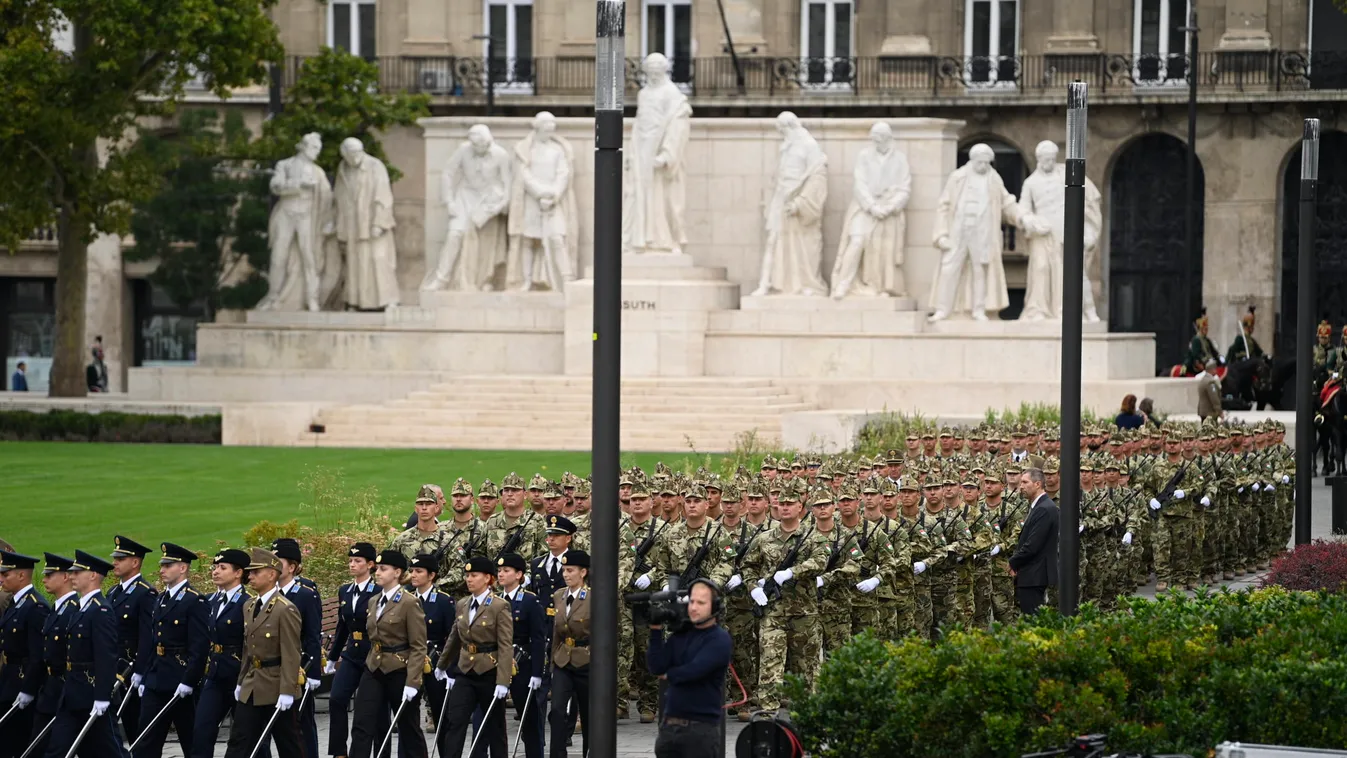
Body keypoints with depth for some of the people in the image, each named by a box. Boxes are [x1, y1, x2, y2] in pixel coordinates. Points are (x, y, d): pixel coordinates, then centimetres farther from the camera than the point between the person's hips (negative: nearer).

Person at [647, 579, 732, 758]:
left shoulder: (719, 640, -7)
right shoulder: (680, 635, 12)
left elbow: (695, 670, -18)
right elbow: (657, 666, 0)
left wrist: (669, 674, 0)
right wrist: (656, 630, -7)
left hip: (701, 728, -6)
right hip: (670, 725, 6)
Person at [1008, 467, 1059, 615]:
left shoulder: (1045, 509, -16)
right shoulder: (1038, 506, 17)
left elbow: (1032, 546, -21)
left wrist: (1013, 563, -7)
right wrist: (1015, 561, 6)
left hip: (1034, 577, -10)